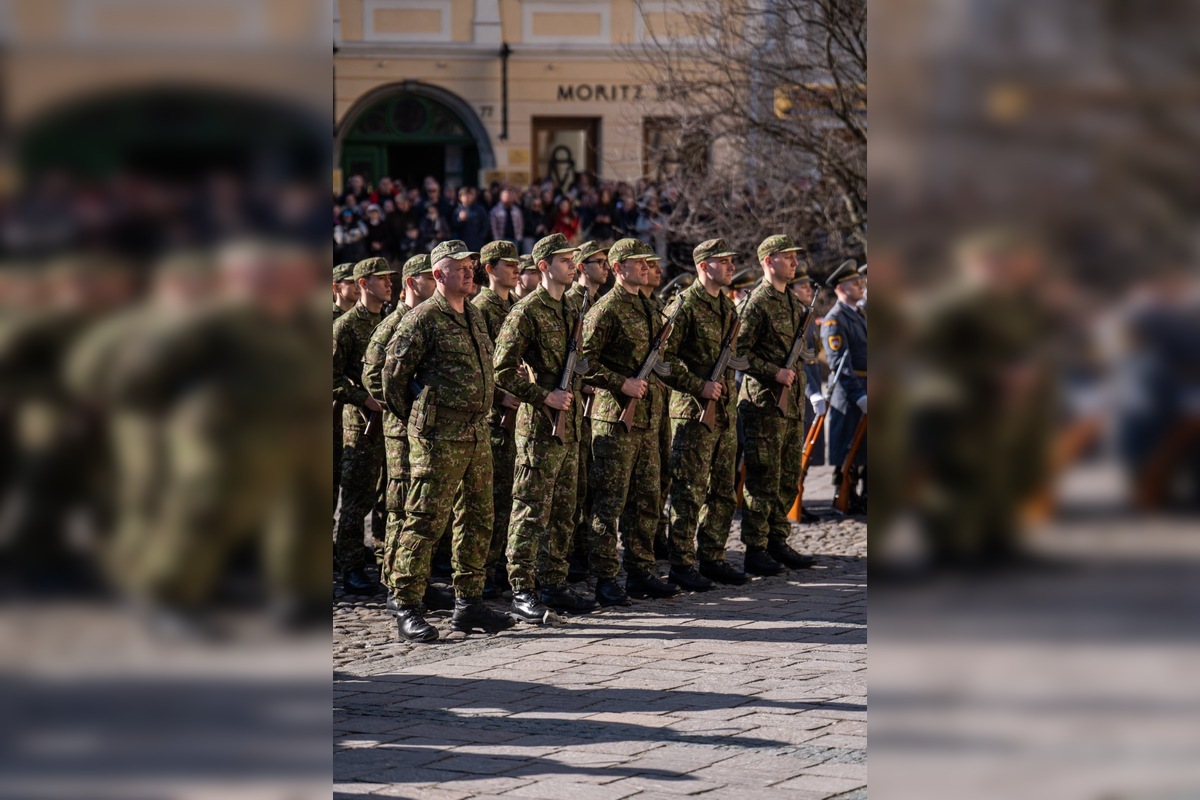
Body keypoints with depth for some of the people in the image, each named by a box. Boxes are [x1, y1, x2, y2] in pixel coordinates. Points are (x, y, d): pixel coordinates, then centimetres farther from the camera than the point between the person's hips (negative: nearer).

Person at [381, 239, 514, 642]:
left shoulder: (475, 316, 15)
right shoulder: (422, 319, -9)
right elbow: (394, 374, -6)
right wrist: (417, 416, 3)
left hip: (477, 432, 8)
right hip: (439, 437, -8)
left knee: (477, 519, 11)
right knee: (426, 519, -7)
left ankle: (469, 603, 19)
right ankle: (405, 606, -1)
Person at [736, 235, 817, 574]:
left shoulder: (792, 303, 17)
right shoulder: (756, 302, -10)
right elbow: (739, 352, -15)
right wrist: (775, 373, -20)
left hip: (792, 403, 8)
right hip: (765, 403, -8)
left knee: (789, 479, 11)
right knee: (763, 480, -6)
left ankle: (778, 541, 19)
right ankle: (756, 550, -1)